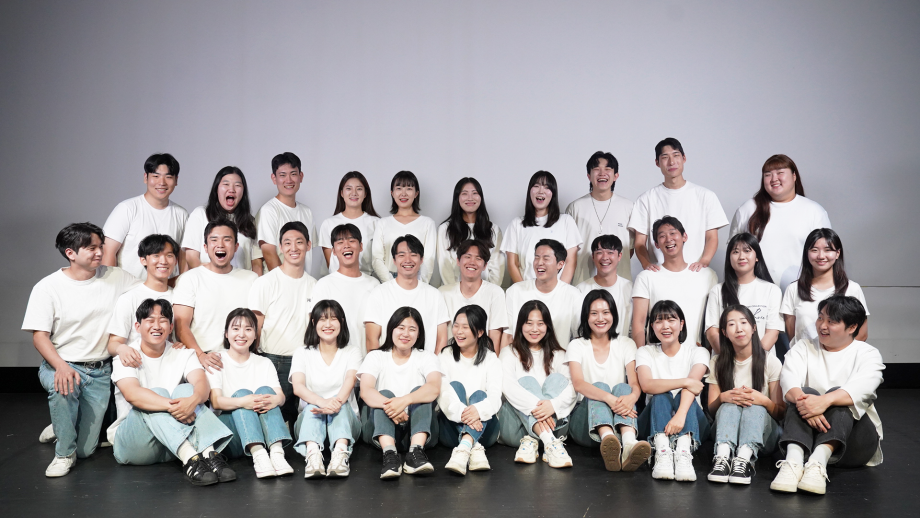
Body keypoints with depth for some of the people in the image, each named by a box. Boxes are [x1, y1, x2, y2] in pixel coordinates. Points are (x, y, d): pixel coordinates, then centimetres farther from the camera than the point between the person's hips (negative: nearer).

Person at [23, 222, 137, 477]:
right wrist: (62, 367, -29)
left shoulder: (115, 277, -1)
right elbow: (39, 336, -10)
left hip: (100, 371, 2)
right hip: (61, 364, -2)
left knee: (86, 449, -2)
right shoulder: (47, 288, -8)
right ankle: (64, 453, -13)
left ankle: (60, 428, 36)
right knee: (63, 387, -40)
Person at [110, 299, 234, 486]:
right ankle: (190, 459, -48)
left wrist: (192, 400, -38)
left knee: (185, 390, -21)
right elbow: (131, 393, -23)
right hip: (131, 443, -2)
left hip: (173, 446, 3)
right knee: (157, 393, -27)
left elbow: (201, 383, -13)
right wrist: (171, 406, -39)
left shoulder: (183, 354, 8)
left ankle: (210, 454, -42)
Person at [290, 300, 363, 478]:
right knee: (313, 406, -32)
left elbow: (350, 382, -14)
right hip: (309, 417, 0)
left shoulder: (352, 352, 7)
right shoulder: (302, 353, 6)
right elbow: (298, 387, -13)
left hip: (345, 418, 0)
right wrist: (321, 401, -37)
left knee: (339, 402, -32)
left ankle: (341, 452, -57)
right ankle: (313, 454, -59)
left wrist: (336, 403, -39)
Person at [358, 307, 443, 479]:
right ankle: (389, 454, -47)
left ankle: (416, 452, -41)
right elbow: (366, 391, -13)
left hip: (418, 427, 0)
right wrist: (390, 407, -36)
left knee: (420, 391, -24)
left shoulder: (427, 357, 8)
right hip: (381, 428, 0)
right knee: (384, 394, -26)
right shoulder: (375, 357, 8)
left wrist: (405, 400, -36)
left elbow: (434, 388, -15)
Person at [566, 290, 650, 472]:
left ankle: (629, 443, -57)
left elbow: (635, 383, -5)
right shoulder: (577, 346, 6)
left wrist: (631, 397, -32)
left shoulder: (626, 344, 12)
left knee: (622, 387, -26)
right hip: (585, 420, -1)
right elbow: (578, 383, -14)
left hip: (620, 419, 1)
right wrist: (609, 398, -34)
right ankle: (609, 442, -61)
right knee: (600, 386, -28)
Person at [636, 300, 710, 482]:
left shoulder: (697, 352, 3)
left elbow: (692, 385, -19)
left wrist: (680, 415, -37)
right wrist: (685, 382, -26)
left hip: (691, 421, 0)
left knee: (685, 397, -30)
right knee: (661, 395, -29)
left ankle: (684, 454, -53)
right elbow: (646, 385, -16)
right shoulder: (645, 352, 6)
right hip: (655, 419, 0)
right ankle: (662, 453, -51)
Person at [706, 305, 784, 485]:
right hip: (726, 430, 1)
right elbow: (711, 409, 5)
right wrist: (722, 397, -19)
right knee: (730, 405, -30)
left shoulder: (770, 362, 0)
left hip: (763, 431, -1)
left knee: (754, 407, -32)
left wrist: (764, 401, -25)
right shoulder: (718, 363, 6)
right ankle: (722, 457, -54)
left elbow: (781, 413, -3)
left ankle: (744, 459, -56)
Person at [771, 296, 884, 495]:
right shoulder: (804, 347, 12)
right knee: (806, 392, -27)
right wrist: (802, 400, -34)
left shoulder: (867, 354, 4)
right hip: (807, 433, 1)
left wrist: (825, 401, -39)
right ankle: (793, 461, -49)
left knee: (837, 395, -29)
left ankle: (818, 463, -50)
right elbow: (789, 378, -10)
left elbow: (861, 388, -20)